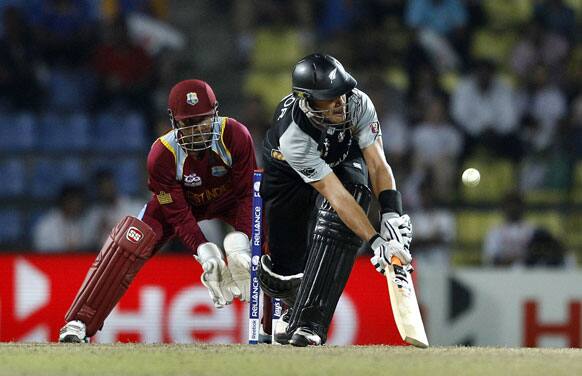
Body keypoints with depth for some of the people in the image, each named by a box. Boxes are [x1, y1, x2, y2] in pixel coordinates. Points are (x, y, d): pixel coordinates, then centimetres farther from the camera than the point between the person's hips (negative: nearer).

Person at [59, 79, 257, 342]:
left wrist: (240, 241, -38)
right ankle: (79, 323, -19)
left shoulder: (235, 136, -31)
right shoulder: (162, 155, -31)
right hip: (180, 201, -1)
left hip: (229, 199, 1)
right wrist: (204, 252, -40)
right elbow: (179, 215, -26)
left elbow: (247, 193, -26)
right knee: (130, 241, -24)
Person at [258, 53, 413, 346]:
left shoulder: (359, 104, -30)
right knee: (283, 278, -5)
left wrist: (391, 215, -47)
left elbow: (377, 164, -30)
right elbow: (335, 194, -43)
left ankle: (309, 323, -32)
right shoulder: (292, 136, -40)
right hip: (289, 176, -2)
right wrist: (376, 242, -50)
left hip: (343, 161, 2)